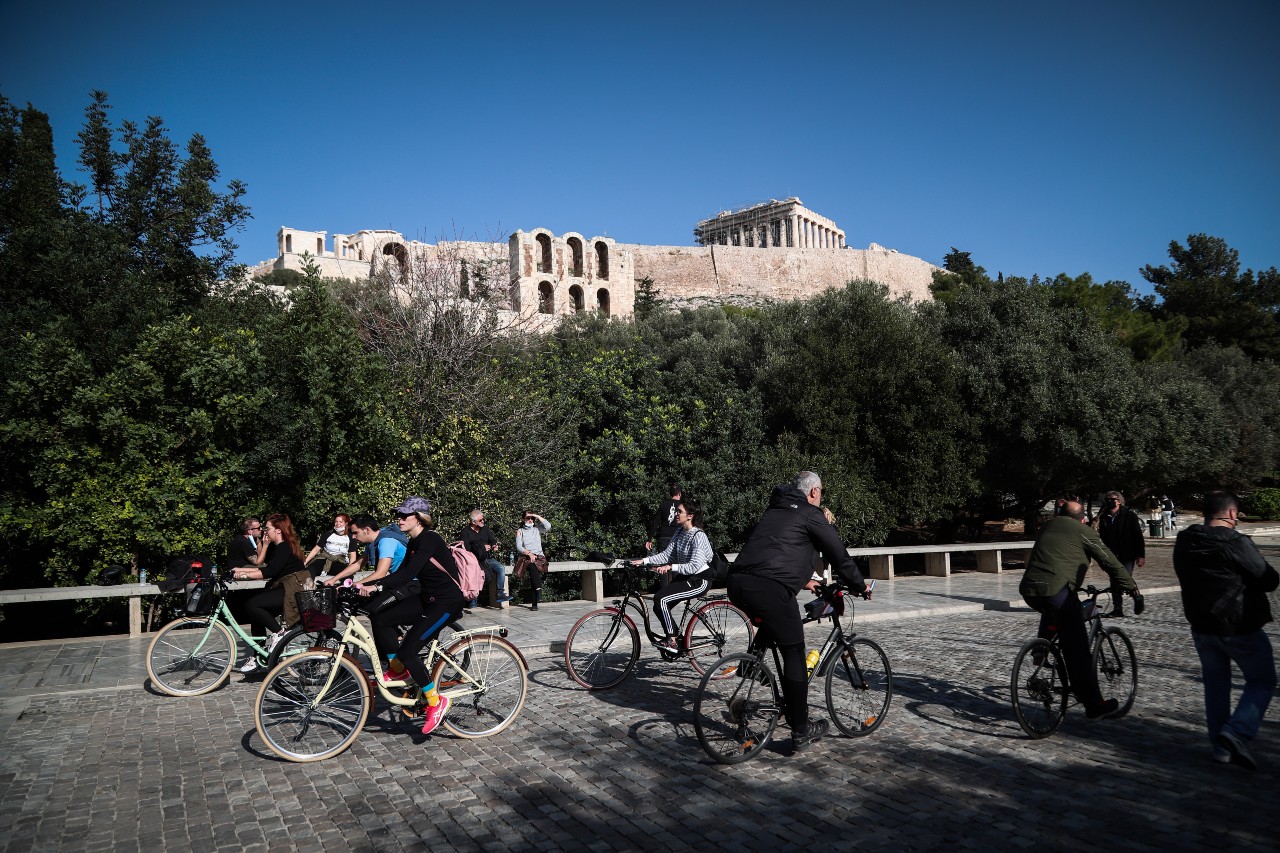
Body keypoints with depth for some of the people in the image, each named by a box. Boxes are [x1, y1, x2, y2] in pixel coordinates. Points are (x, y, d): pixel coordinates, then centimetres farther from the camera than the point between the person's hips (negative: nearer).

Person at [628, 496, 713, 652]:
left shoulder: (698, 536, -20)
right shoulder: (680, 532, 6)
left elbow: (694, 566, -28)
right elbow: (667, 555, 3)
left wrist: (670, 567, -36)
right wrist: (644, 561, -7)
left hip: (699, 580, -8)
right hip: (685, 577, 9)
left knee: (660, 598, -22)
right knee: (659, 606, 0)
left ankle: (672, 641, -13)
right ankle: (674, 638, 19)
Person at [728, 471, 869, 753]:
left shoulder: (774, 511, 28)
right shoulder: (810, 515, 7)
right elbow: (839, 554, 10)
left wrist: (803, 579, 52)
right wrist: (860, 586, 25)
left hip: (737, 584, 7)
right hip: (770, 589, -7)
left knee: (768, 627, 36)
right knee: (794, 657, 5)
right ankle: (801, 731, 11)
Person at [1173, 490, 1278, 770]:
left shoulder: (1184, 543, 1)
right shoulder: (1236, 543, -20)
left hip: (1201, 627, 6)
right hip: (1241, 629, -5)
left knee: (1215, 683, 17)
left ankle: (1221, 747, 19)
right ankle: (1236, 732, -8)